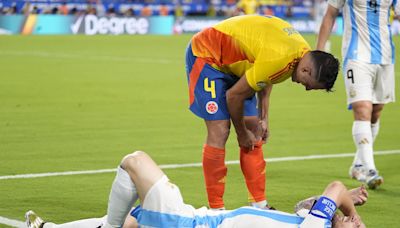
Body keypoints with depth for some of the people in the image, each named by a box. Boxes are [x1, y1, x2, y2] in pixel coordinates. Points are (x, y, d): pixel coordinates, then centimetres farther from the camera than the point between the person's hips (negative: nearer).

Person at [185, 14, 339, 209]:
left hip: (234, 62, 9)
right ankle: (216, 210, -8)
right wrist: (242, 133, -9)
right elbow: (234, 95, -24)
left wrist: (264, 118, 8)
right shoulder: (278, 61, -36)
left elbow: (266, 78, 11)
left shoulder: (303, 49, -8)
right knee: (219, 131, -15)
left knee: (254, 130, 5)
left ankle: (259, 205, 9)